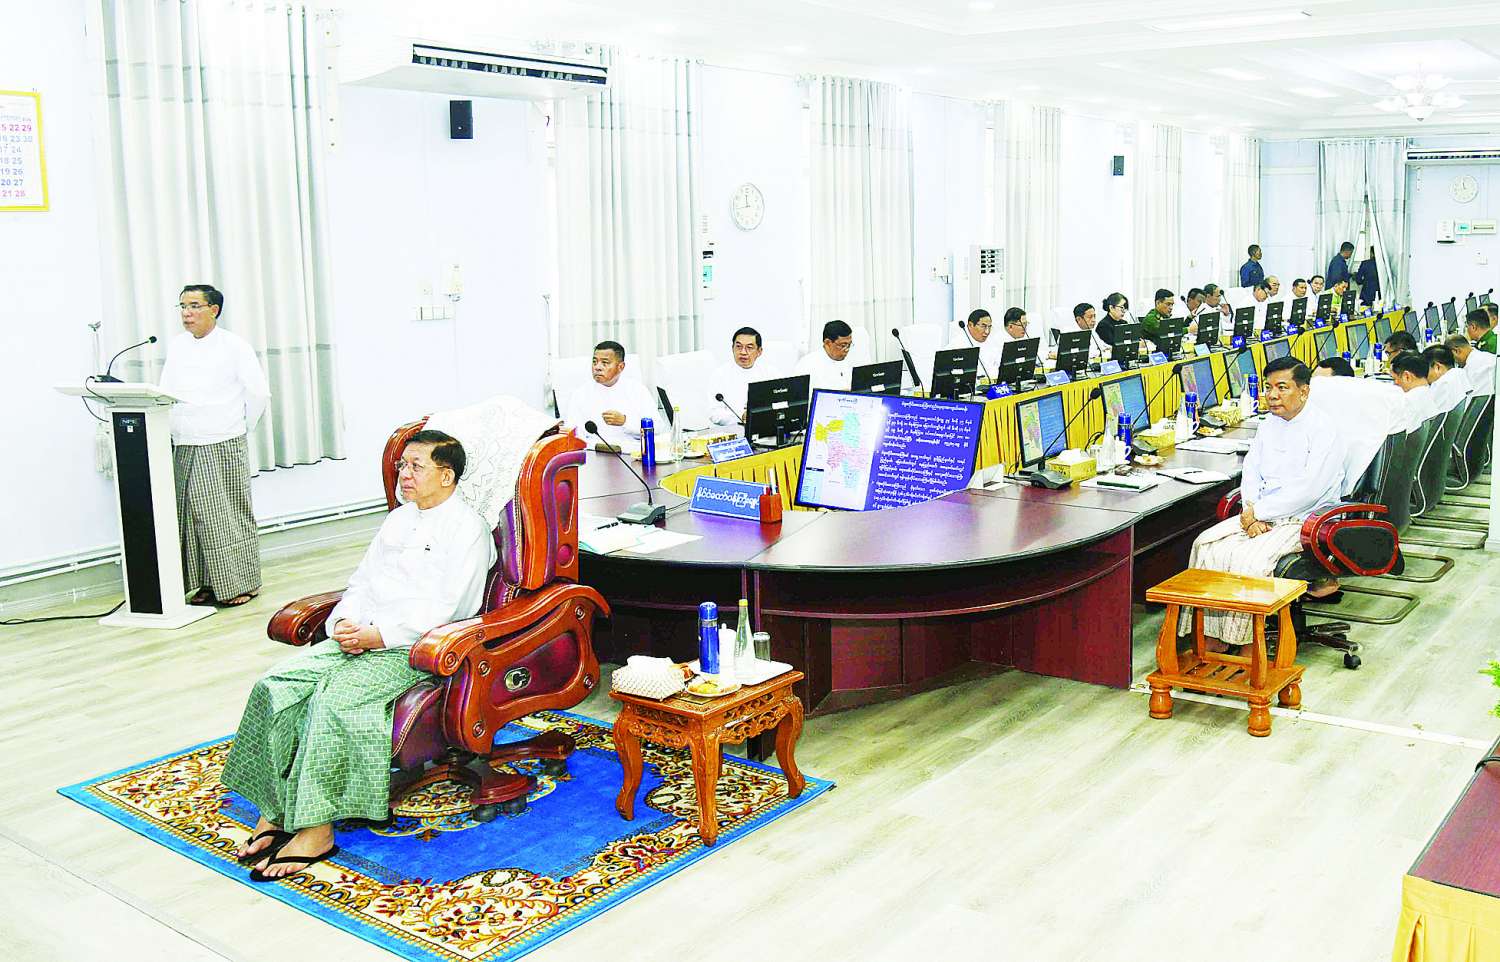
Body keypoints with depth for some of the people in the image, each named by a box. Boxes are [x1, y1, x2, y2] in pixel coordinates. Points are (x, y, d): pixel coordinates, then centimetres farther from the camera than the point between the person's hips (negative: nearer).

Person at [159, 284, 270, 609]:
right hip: (183, 447, 5)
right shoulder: (175, 346, 11)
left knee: (230, 515, -1)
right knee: (194, 516, 5)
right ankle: (207, 583, 12)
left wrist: (241, 429, 4)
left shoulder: (234, 346, -3)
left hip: (224, 446, -5)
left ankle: (240, 584, 5)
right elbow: (164, 394, 15)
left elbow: (259, 392, -2)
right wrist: (174, 429, 7)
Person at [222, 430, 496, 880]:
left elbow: (438, 609, -14)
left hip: (416, 646, -8)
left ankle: (315, 830, -24)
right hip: (361, 635, 8)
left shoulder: (466, 530, -5)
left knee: (334, 698, -31)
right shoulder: (398, 519, 21)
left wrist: (375, 635, -20)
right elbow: (360, 583, 18)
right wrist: (347, 624, -3)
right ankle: (273, 811, -12)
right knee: (276, 684, -14)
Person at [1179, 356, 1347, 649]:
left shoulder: (1325, 430, -11)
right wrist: (1251, 511, -8)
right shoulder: (1271, 424, 13)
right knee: (1206, 545, -14)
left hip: (1304, 520, -7)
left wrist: (1258, 512, -16)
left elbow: (1308, 490, -19)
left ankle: (1247, 643, -19)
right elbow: (1251, 470, 11)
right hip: (1260, 515, 7)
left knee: (1250, 558, -30)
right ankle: (1214, 636, -15)